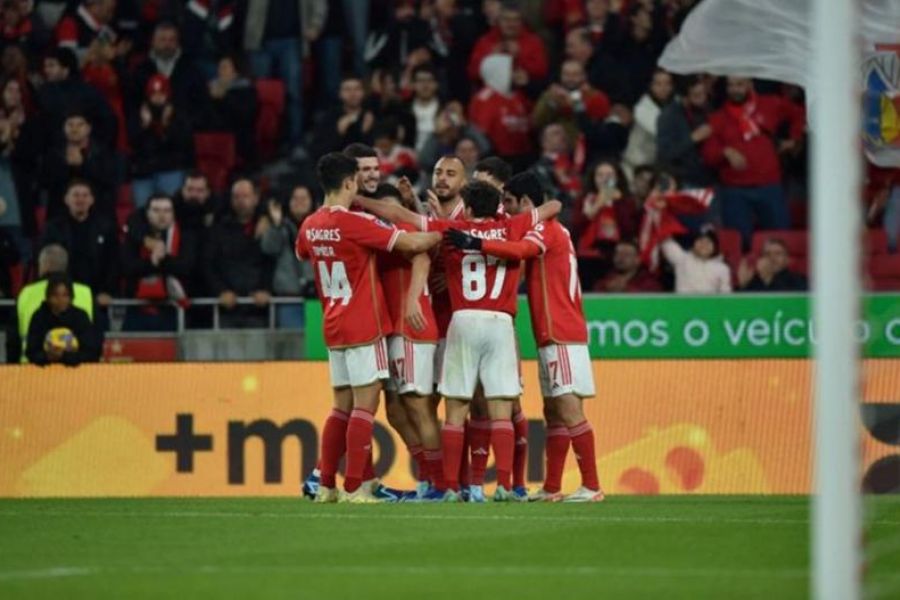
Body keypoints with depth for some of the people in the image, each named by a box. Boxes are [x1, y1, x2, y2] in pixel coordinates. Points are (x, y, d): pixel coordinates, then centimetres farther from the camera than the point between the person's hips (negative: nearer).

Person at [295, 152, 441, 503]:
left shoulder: (310, 226, 5)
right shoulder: (354, 224, -16)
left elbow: (301, 254, 29)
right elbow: (412, 243, -17)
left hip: (333, 326, 7)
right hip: (363, 326, -7)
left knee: (342, 406, 13)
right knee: (365, 405, -5)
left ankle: (326, 486, 12)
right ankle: (354, 488, -9)